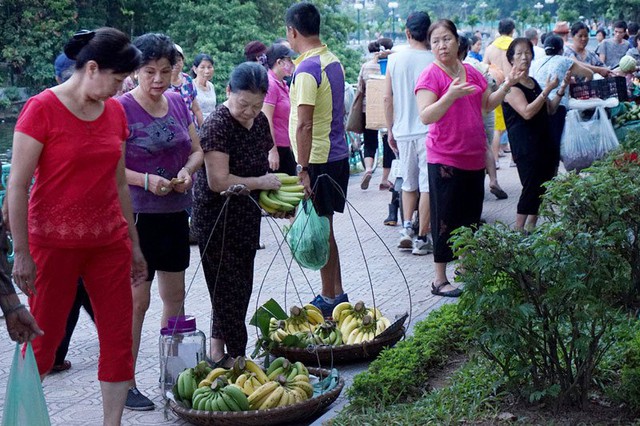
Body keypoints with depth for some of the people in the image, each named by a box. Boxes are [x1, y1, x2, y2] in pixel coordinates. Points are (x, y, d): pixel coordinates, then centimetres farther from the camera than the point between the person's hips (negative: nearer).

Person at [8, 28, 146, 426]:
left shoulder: (115, 111, 7)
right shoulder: (43, 109, -11)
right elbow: (17, 186, -11)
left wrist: (134, 244, 15)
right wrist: (22, 254, -13)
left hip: (109, 241, 5)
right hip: (54, 243, -5)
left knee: (119, 337, 4)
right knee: (43, 339, 5)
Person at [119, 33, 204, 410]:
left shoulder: (178, 103, 7)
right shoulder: (122, 108, -12)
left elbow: (197, 149, 15)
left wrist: (187, 170, -6)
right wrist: (146, 180, -27)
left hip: (176, 213, 7)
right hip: (138, 215, -7)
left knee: (175, 296, 14)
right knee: (137, 300, -3)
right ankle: (125, 383, 6)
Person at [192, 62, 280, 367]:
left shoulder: (259, 122, 6)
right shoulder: (217, 125, -19)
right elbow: (218, 181, -26)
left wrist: (273, 196, 4)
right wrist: (261, 183, -16)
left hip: (246, 220, 8)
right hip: (217, 221, -8)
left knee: (241, 288, 13)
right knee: (229, 290, -3)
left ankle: (218, 351, 24)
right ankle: (237, 357, 7)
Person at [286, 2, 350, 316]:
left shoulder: (307, 69, -18)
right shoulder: (333, 61, 10)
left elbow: (304, 125, -22)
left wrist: (303, 168, -20)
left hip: (318, 160, -9)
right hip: (337, 155, 9)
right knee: (324, 229, 16)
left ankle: (329, 299, 8)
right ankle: (336, 294, 23)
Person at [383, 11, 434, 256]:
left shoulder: (395, 59, 1)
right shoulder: (433, 61, -8)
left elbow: (387, 99, 4)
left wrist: (391, 130, 14)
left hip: (403, 131, 3)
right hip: (428, 131, -3)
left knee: (408, 183, 19)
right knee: (427, 185, 2)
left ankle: (406, 227, 5)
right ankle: (422, 239, 3)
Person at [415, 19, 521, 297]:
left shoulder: (472, 72, 10)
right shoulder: (430, 75, -10)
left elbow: (486, 105, 20)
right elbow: (425, 116, -20)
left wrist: (505, 87, 5)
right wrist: (450, 96, -33)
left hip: (474, 157, 7)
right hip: (445, 160, -7)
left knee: (471, 217, 15)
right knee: (446, 220, -2)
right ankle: (440, 280, 6)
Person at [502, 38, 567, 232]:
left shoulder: (534, 82, 17)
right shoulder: (511, 86, -10)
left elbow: (549, 110, 19)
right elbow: (527, 112, -21)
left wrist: (562, 89, 8)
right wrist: (547, 90, -21)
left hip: (544, 143, 8)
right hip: (525, 148, -8)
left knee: (542, 189, 8)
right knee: (531, 189, -9)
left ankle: (531, 228, 17)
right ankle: (519, 232, -2)